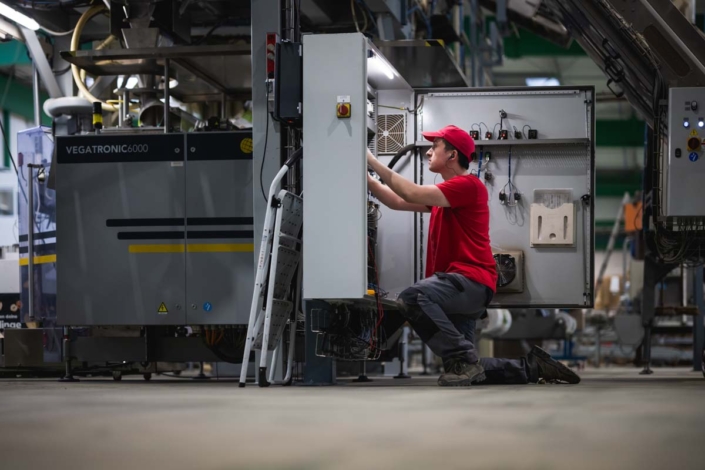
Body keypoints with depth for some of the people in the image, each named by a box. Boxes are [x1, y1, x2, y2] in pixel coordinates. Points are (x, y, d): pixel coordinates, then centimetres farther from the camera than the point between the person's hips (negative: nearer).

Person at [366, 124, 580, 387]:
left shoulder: (468, 185, -9)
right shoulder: (444, 193, 23)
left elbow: (413, 194, -17)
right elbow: (398, 202, 19)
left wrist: (373, 161, -12)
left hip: (472, 281, -10)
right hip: (459, 288, 10)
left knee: (412, 297, -36)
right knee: (468, 371, 6)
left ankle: (463, 358, -25)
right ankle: (533, 366, 17)